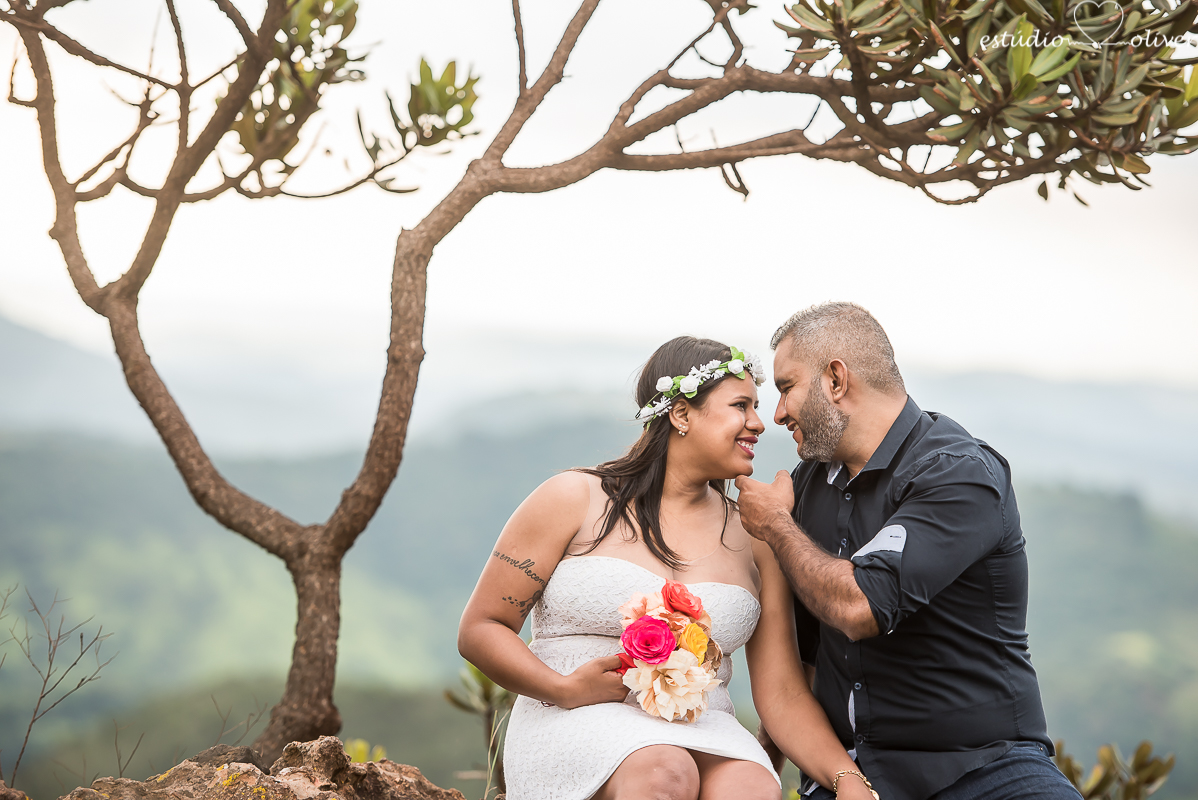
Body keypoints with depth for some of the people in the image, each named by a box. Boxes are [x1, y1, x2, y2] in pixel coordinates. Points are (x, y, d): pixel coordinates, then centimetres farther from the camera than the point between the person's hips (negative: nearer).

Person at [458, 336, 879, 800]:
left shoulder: (754, 537, 12)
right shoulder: (575, 500, 3)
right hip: (576, 723, -2)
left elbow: (783, 692, 5)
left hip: (702, 734, 2)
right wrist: (565, 689, -14)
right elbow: (479, 628, 3)